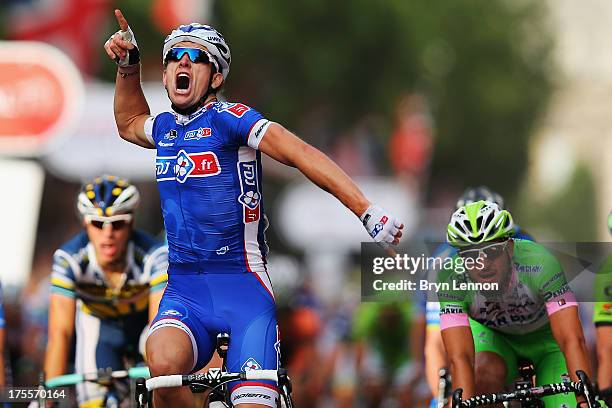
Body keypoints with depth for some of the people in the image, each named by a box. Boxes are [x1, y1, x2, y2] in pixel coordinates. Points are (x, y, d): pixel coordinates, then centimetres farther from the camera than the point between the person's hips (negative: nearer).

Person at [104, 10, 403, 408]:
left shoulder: (228, 118, -6)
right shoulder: (165, 128, 15)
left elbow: (300, 153, -18)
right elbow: (129, 122, 41)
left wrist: (368, 211, -29)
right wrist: (127, 65, 26)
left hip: (243, 287, -4)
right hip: (185, 289, 4)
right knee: (164, 363, -29)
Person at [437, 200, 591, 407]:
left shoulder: (539, 263, -37)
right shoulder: (451, 278, -33)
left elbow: (572, 341, -42)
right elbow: (460, 359, -39)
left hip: (544, 335, 0)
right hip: (492, 333, 0)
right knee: (486, 376, -32)